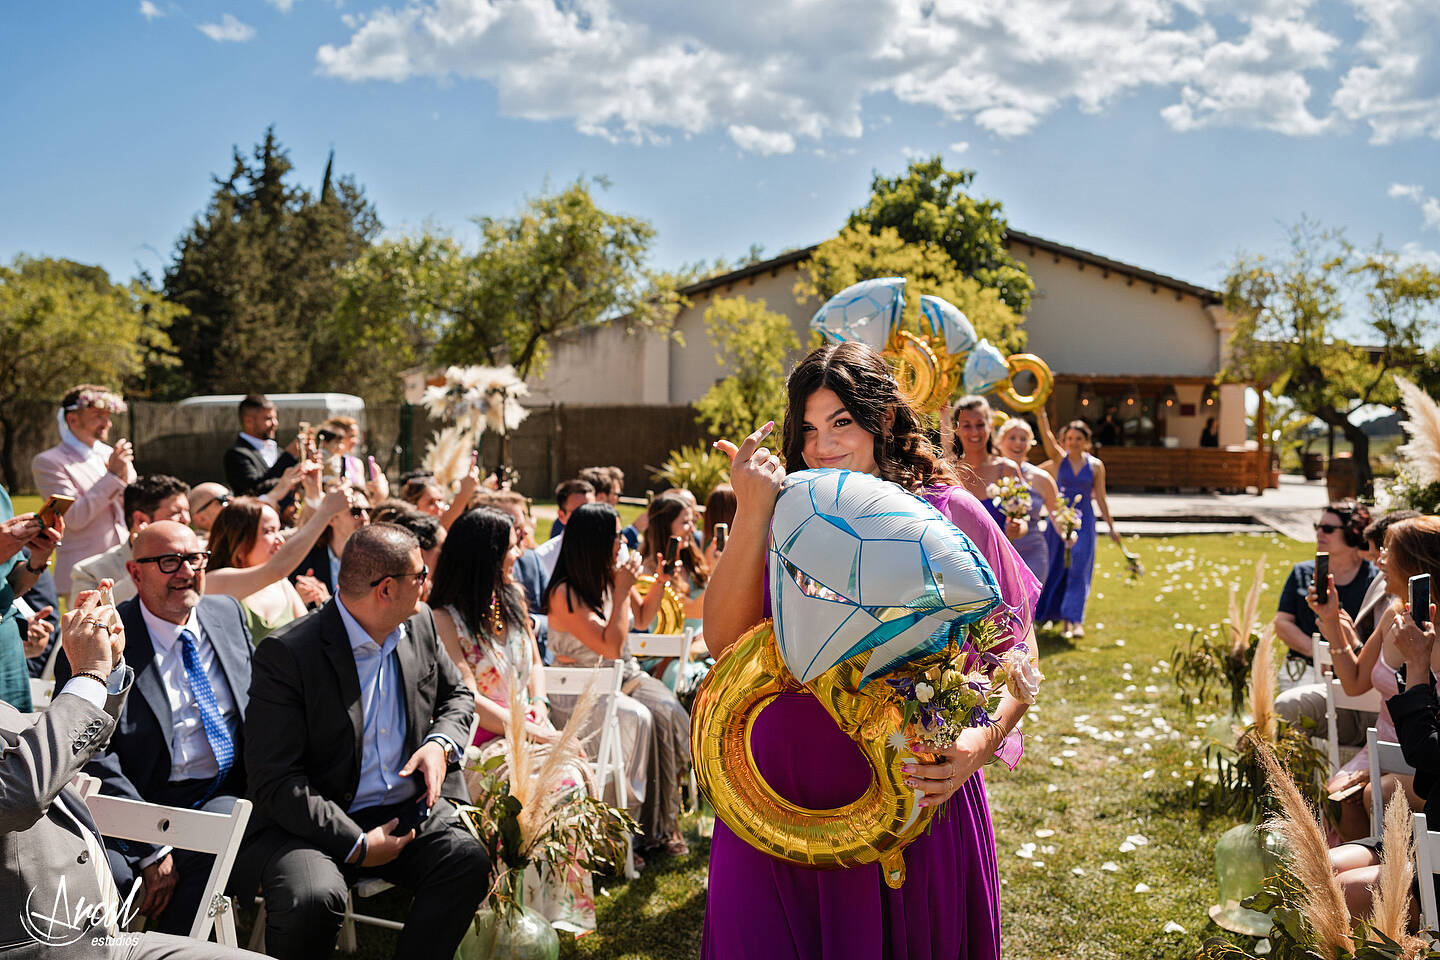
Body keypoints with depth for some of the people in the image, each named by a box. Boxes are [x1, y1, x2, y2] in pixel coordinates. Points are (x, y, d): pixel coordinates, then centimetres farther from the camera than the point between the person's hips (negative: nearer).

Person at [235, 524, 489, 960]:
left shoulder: (420, 623, 5)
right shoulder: (286, 654, -15)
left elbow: (456, 694, 21)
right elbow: (274, 783, -17)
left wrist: (441, 743, -2)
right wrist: (356, 844, -21)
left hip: (406, 810, 5)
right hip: (314, 822, -5)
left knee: (469, 860, -24)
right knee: (314, 898, -34)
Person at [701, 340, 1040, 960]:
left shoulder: (948, 514, -2)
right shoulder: (784, 519, 3)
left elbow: (1017, 656, 0)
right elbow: (723, 642, -8)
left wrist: (982, 742, -18)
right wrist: (751, 510, -14)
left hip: (916, 794, -1)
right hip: (783, 797, 2)